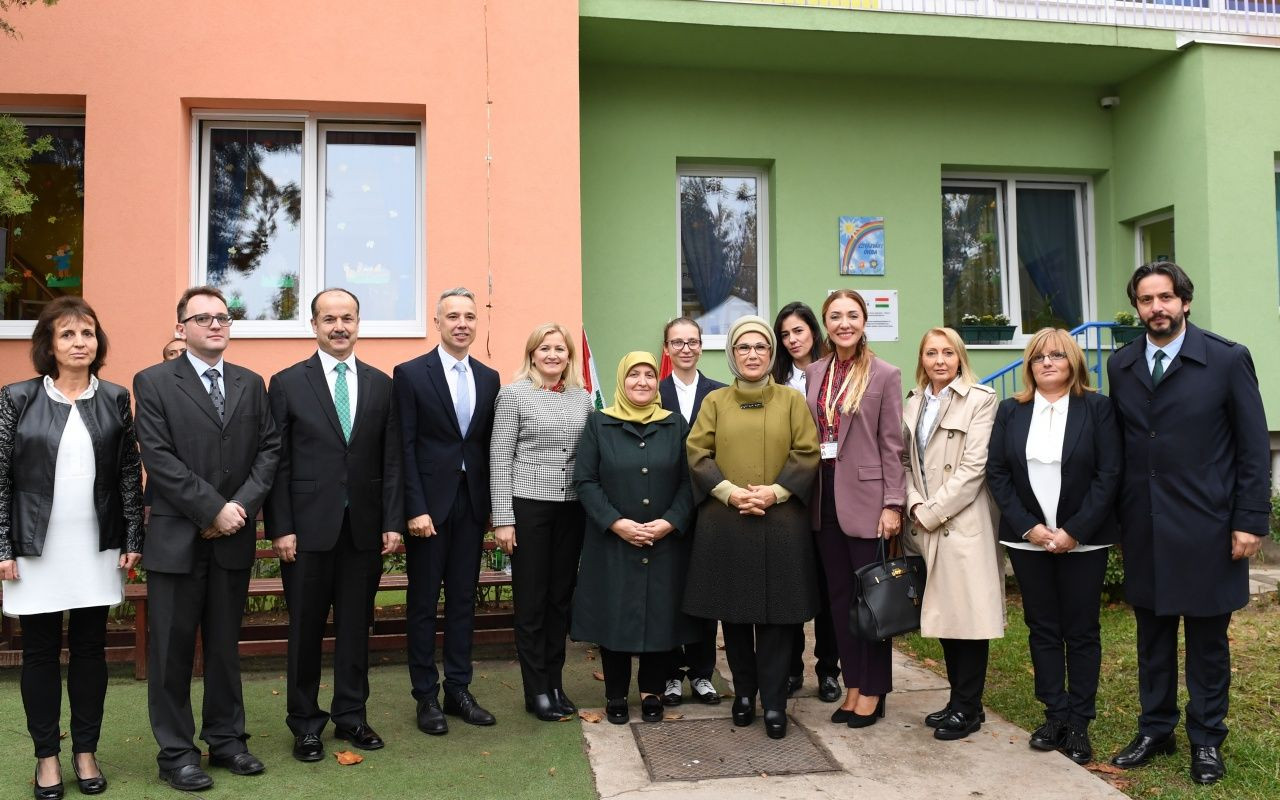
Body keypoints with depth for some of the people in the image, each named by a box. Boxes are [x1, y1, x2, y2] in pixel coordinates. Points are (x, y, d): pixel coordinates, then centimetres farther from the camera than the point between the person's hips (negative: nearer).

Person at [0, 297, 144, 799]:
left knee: (91, 647, 9)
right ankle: (46, 755, 22)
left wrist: (133, 539, 0)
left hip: (98, 548, 1)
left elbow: (130, 473, 4)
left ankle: (86, 750, 22)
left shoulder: (115, 399, 3)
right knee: (40, 651, 8)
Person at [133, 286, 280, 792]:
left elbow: (269, 449, 5)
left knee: (226, 645, 13)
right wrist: (213, 509, -14)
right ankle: (176, 753, 18)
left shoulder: (251, 384, 11)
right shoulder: (153, 382, -1)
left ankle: (226, 740, 25)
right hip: (177, 539, -3)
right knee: (172, 650, 5)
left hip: (234, 538, 4)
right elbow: (159, 459, -10)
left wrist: (243, 506, -9)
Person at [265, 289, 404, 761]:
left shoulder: (380, 384, 7)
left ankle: (351, 716, 25)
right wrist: (280, 528, -8)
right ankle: (305, 723, 23)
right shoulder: (287, 383, -1)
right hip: (308, 527, -2)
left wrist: (393, 521, 0)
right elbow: (277, 462, -3)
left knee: (356, 625, 11)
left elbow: (391, 460, 6)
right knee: (306, 628, 8)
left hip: (364, 527, 2)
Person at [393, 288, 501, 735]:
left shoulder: (489, 379, 10)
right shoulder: (411, 374, -4)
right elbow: (405, 447, -8)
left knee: (463, 599, 11)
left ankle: (458, 690, 22)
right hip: (429, 504, -4)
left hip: (471, 503, 4)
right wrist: (415, 509, -13)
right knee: (424, 602, 5)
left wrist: (491, 504, 4)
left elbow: (489, 445, 10)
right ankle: (426, 697, 16)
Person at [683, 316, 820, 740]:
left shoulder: (792, 400, 7)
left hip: (780, 522, -1)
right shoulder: (715, 401, 9)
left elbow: (807, 454, 0)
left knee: (776, 614, 1)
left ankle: (774, 702, 10)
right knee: (733, 612, 7)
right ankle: (744, 693, 22)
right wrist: (730, 492, -14)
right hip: (724, 523, 1)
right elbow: (698, 454, 1)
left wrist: (773, 491, -14)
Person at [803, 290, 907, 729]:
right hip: (825, 496, 5)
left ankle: (873, 689, 17)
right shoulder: (814, 372, 9)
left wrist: (893, 504, -11)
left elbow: (892, 445, -6)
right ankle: (852, 684, 22)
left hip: (865, 496, -4)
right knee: (839, 593, 11)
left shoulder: (885, 375, -4)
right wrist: (808, 493, 5)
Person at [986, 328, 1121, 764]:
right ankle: (1055, 714, 19)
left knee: (1081, 631, 6)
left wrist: (1074, 531, -14)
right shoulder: (1011, 411, 5)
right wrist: (1028, 527, -8)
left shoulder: (1097, 408, -2)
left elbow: (1109, 474, -8)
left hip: (1083, 541, -2)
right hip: (1028, 539, 2)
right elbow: (996, 472, 1)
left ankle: (1079, 722, 15)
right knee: (1042, 629, 8)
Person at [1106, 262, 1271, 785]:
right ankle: (1155, 730, 27)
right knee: (1152, 635, 13)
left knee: (1207, 639, 9)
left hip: (1206, 527, -3)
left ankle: (1207, 740, 24)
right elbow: (1120, 446, 7)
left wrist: (1250, 521, -9)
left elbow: (1254, 448, -4)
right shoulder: (1121, 366, 5)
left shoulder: (1227, 360, -5)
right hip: (1144, 530, 3)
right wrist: (1121, 519, 4)